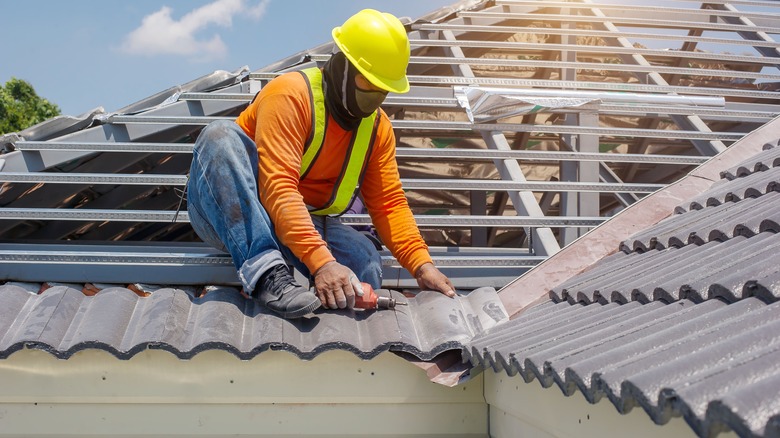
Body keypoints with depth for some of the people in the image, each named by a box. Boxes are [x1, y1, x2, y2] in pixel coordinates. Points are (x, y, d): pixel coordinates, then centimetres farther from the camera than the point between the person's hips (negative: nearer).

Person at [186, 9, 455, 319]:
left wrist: (422, 265, -17)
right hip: (223, 214, -4)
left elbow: (389, 203, -1)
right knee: (221, 136, -35)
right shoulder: (291, 94, -20)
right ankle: (265, 270, -45)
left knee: (365, 265, -24)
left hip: (300, 223, 4)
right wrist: (321, 262, -43)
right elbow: (278, 188, -32)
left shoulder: (377, 127, 1)